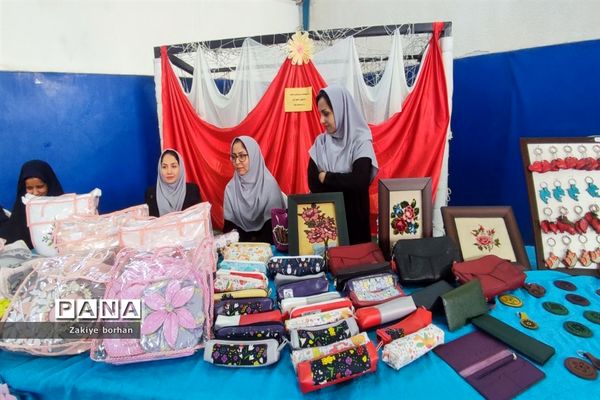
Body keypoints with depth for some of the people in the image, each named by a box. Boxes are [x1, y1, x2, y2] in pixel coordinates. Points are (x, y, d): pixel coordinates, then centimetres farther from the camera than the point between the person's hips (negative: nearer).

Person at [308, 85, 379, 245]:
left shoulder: (361, 141, -11)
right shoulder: (320, 142, 2)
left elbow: (359, 181, -24)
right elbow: (313, 183, -6)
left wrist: (326, 177, -13)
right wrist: (344, 183, -15)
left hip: (354, 216, -3)